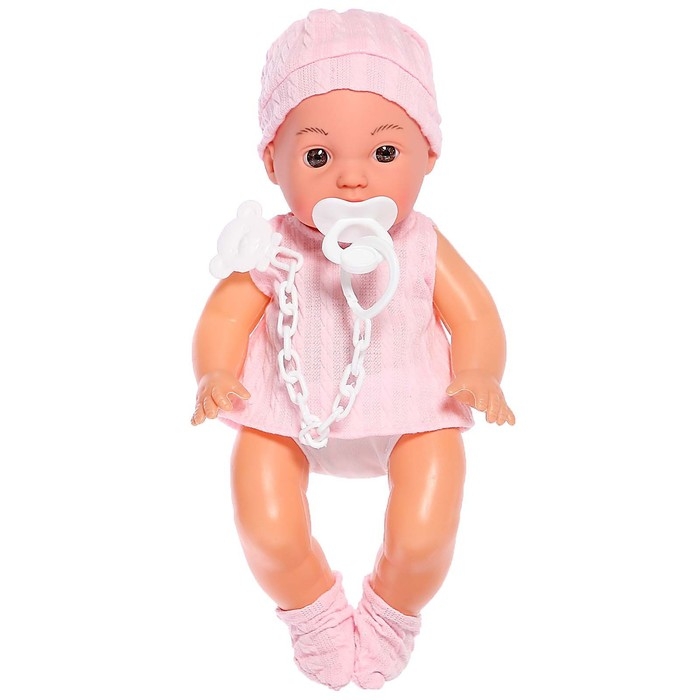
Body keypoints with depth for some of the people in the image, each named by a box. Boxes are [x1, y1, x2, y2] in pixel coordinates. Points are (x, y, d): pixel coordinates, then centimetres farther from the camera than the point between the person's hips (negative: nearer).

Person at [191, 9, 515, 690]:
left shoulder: (422, 248, -4)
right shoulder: (274, 251, -6)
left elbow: (476, 319, -1)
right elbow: (224, 315, -3)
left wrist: (478, 376, -21)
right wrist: (215, 375, -23)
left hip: (410, 415, 0)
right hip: (287, 415, 1)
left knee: (422, 539, -11)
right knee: (269, 536, -9)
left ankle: (393, 611, 28)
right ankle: (312, 608, 29)